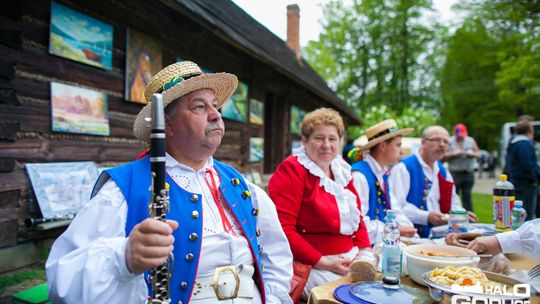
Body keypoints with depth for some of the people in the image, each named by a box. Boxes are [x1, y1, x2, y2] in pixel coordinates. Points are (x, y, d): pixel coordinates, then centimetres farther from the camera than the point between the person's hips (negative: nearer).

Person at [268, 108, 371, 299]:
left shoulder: (341, 169, 12)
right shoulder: (292, 170, -12)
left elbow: (356, 216, 17)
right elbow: (283, 229, -19)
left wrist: (365, 251, 1)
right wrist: (324, 263, -19)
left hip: (350, 258, 7)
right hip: (311, 264, -7)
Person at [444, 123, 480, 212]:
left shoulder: (471, 141, 12)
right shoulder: (449, 141, 1)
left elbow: (478, 154, 14)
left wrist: (473, 154, -7)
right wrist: (454, 154, -16)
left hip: (469, 173, 3)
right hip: (455, 173, -3)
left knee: (467, 196, 6)